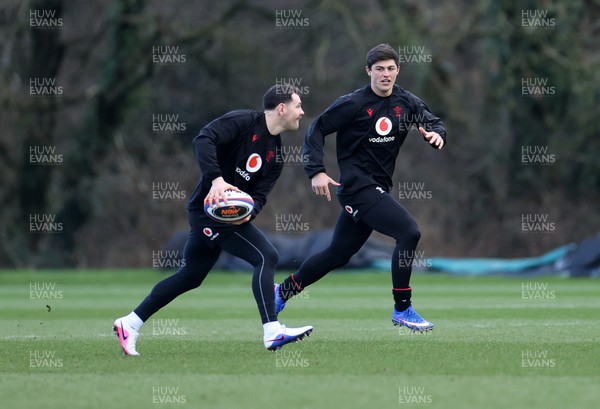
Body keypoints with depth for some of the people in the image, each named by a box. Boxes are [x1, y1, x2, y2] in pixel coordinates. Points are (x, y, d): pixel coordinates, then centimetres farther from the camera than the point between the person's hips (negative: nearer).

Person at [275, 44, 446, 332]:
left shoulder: (406, 102, 6)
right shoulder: (353, 104, -10)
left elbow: (433, 122, 10)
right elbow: (317, 129, -7)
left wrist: (437, 134, -15)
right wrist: (316, 171, -17)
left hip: (378, 187, 7)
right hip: (357, 185, -7)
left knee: (338, 254, 15)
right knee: (409, 232, -21)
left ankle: (283, 291, 32)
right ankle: (402, 309, -11)